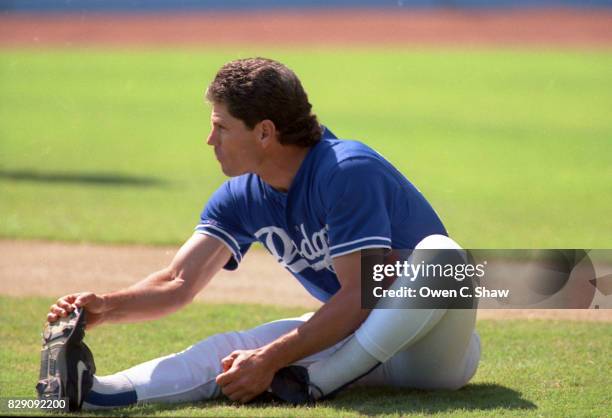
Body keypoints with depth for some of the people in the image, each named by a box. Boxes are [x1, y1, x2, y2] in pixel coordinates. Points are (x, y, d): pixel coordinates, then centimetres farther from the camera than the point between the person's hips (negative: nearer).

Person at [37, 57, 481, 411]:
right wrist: (107, 307, -25)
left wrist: (273, 360, -32)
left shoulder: (347, 171, -22)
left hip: (438, 350, -6)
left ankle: (314, 383, -41)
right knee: (237, 347, -18)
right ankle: (97, 392, -40)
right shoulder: (243, 197, 1)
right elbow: (179, 283, -5)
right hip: (355, 334, 6)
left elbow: (361, 293, -26)